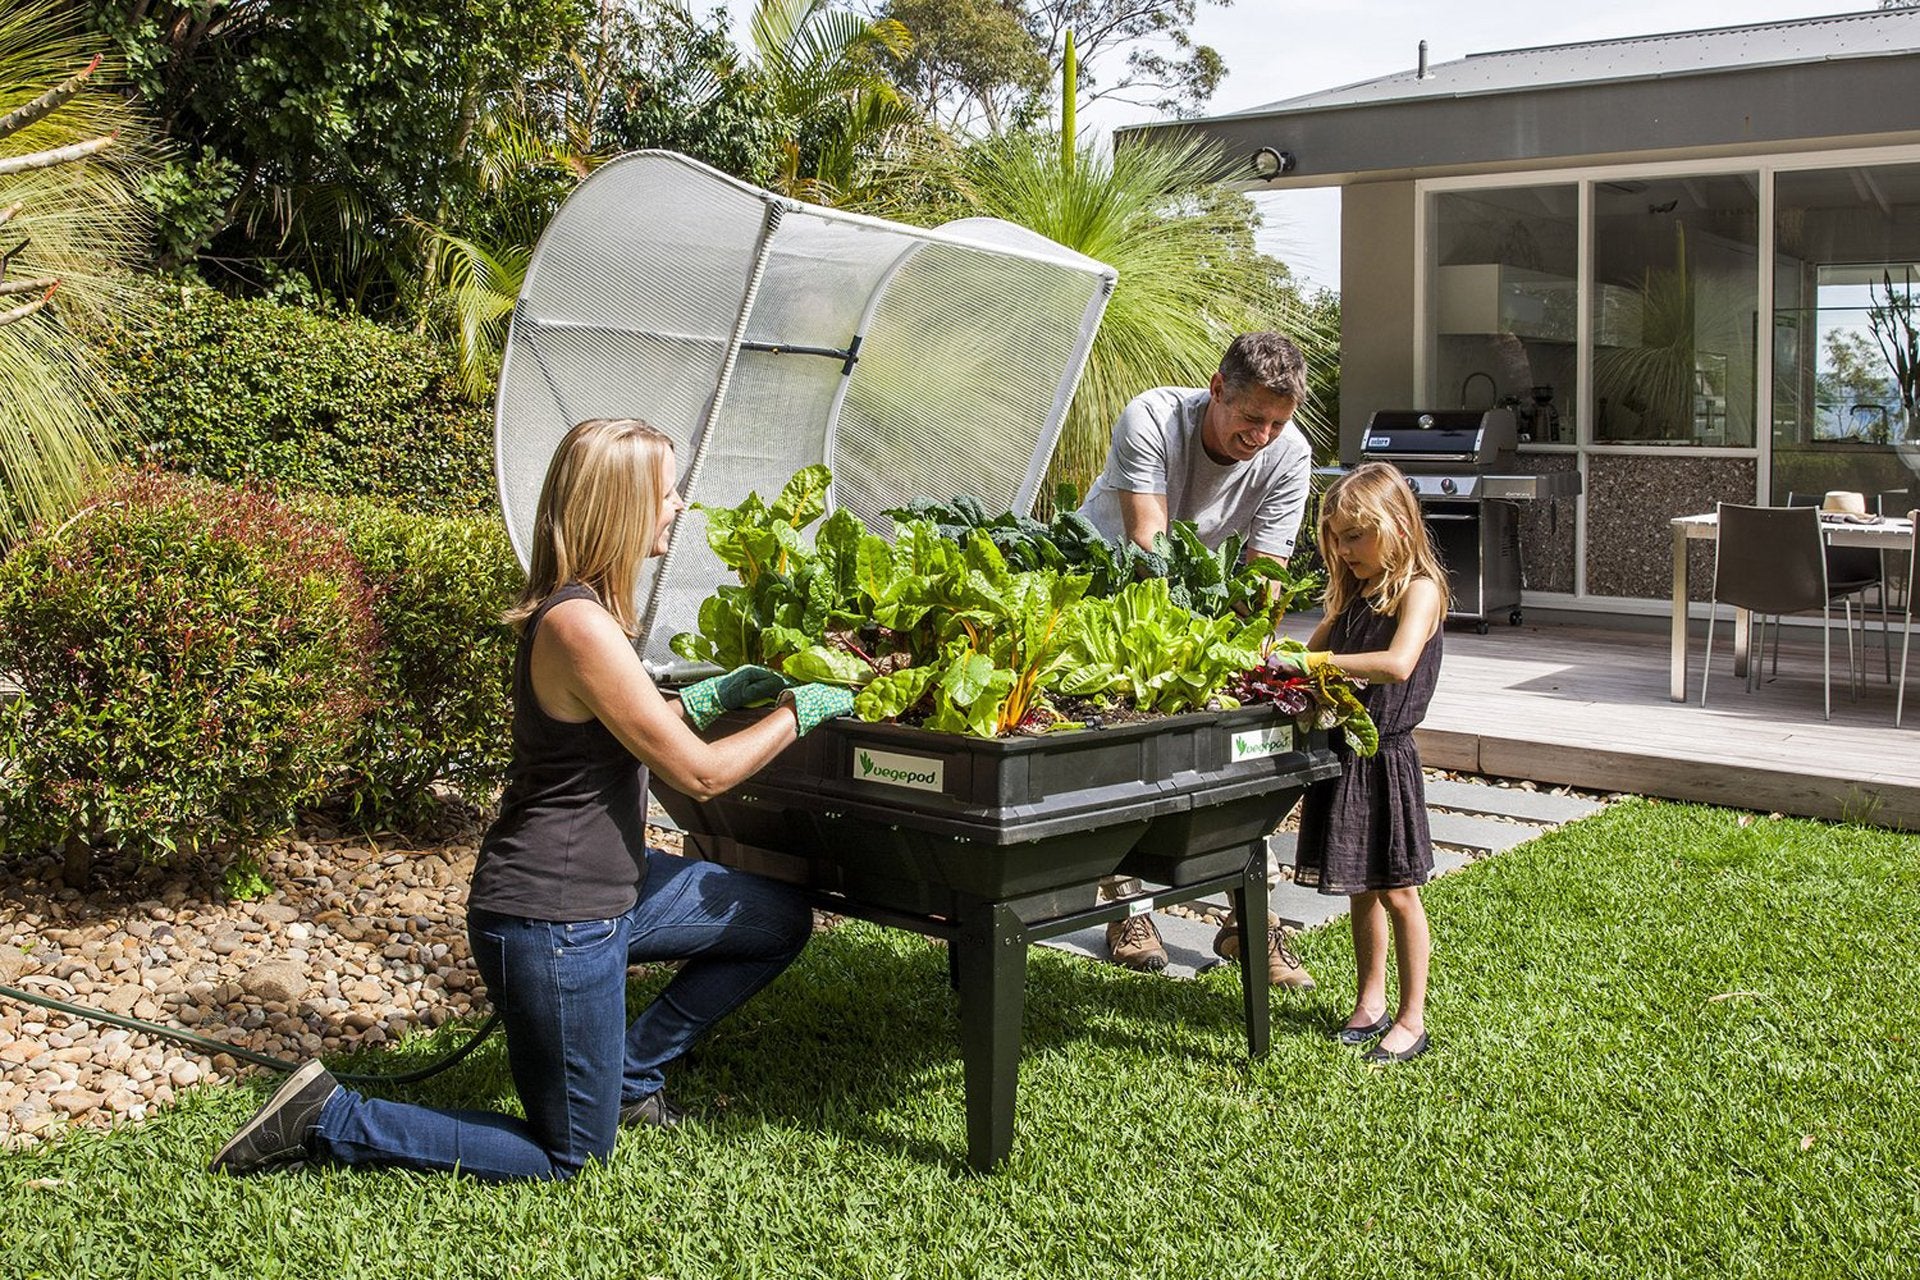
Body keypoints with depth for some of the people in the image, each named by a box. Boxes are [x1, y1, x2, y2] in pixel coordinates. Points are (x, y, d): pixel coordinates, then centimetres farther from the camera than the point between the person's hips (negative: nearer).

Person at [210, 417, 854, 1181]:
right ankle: (328, 1121, 10)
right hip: (551, 921, -10)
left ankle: (629, 1074, 24)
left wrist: (711, 696, 11)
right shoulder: (578, 625, -27)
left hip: (608, 885, 10)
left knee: (780, 921, 17)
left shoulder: (585, 604, 5)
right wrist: (798, 711, -6)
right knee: (567, 1157, 7)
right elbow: (700, 773, -20)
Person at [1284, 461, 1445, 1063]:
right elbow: (1311, 655, 14)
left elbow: (1398, 663, -29)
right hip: (1342, 753, 7)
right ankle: (1370, 1003, 28)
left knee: (1397, 893, 3)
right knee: (1361, 890, 15)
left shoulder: (1419, 588, -12)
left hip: (1385, 758, -6)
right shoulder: (1351, 593, 12)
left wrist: (1316, 662, -28)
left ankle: (1412, 1020, 14)